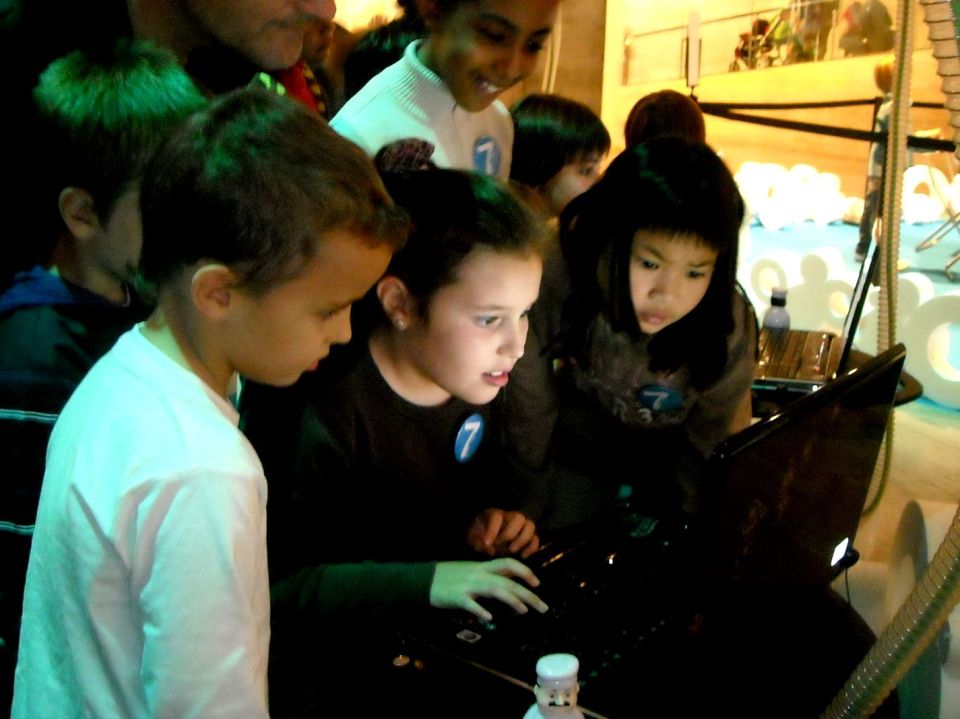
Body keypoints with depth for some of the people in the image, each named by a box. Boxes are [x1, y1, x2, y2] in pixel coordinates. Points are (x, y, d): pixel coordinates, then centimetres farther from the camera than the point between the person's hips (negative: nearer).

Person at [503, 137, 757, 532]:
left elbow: (710, 444, -13)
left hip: (669, 458, 0)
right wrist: (523, 511, -6)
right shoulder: (550, 291, -35)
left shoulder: (729, 327, -33)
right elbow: (528, 415, -17)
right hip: (574, 452, 0)